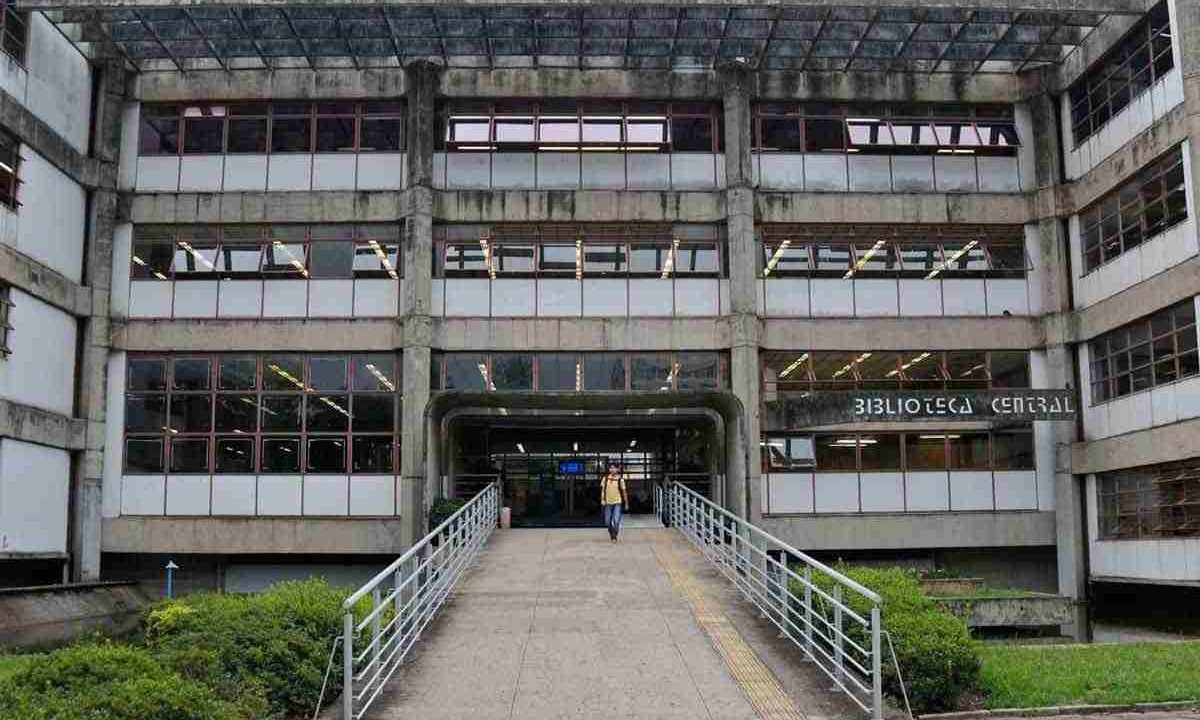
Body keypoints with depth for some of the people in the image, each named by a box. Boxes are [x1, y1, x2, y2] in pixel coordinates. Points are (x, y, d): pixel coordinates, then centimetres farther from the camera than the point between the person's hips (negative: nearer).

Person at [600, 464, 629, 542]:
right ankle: (611, 533, 31)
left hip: (617, 502, -3)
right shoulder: (606, 478, 1)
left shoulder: (620, 479, -4)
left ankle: (615, 536, 5)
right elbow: (603, 489, 4)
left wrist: (626, 503, 4)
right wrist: (602, 499, -7)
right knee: (607, 522, 7)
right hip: (608, 502, 3)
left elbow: (624, 492, 1)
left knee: (616, 521, -14)